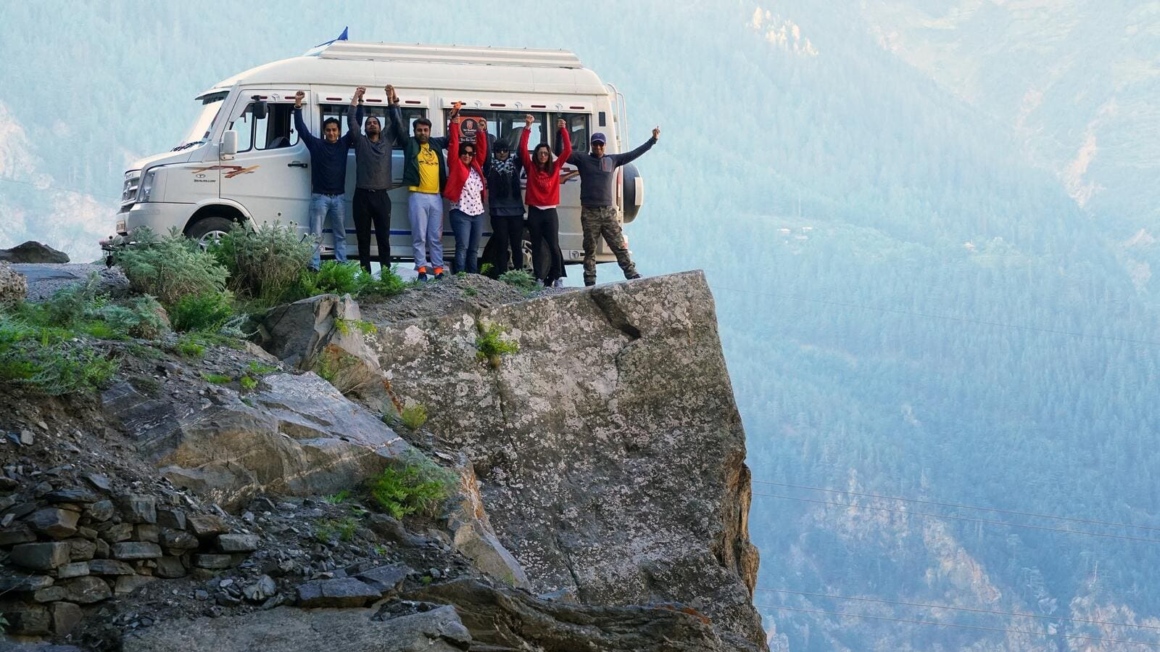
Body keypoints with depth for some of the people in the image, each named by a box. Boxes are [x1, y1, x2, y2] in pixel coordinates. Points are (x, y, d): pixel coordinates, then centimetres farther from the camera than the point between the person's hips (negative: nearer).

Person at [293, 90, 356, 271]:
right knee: (316, 235, -4)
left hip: (339, 197, 2)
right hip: (319, 196, -2)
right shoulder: (316, 144, 1)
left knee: (340, 235, 7)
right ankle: (314, 267, -5)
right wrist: (298, 105, -13)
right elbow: (301, 127, -4)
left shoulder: (344, 144, 7)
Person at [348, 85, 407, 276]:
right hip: (362, 195, -1)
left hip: (381, 196, 1)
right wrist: (357, 98, -3)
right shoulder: (360, 141, 10)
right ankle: (365, 272, 4)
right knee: (363, 237, 2)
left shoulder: (388, 141, 14)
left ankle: (386, 272, 0)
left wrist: (392, 99, -1)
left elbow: (398, 122, 7)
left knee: (383, 237, 0)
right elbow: (351, 121, 1)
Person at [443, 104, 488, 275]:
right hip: (461, 212, -6)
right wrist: (455, 124, -10)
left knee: (474, 249, 8)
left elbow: (482, 150, 14)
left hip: (478, 212, 6)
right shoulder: (455, 165, 1)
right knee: (462, 247, -13)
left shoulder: (476, 166, 14)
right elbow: (453, 145, -5)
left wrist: (481, 132, 2)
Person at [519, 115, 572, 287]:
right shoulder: (531, 167, 4)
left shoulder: (555, 167, 7)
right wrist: (527, 127, -10)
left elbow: (567, 150, 3)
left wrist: (563, 130, -2)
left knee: (554, 246, -7)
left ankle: (557, 278, 0)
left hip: (550, 212, 0)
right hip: (534, 212, 0)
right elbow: (523, 149, -5)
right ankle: (539, 279, 6)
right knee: (537, 247, 4)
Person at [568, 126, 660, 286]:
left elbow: (634, 154, 18)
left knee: (619, 246, 1)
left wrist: (652, 140, 19)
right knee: (590, 249, 1)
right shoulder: (582, 159, 4)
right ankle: (590, 282, 2)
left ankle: (633, 276, 1)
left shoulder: (612, 160, 12)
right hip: (589, 213, -2)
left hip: (608, 211, 2)